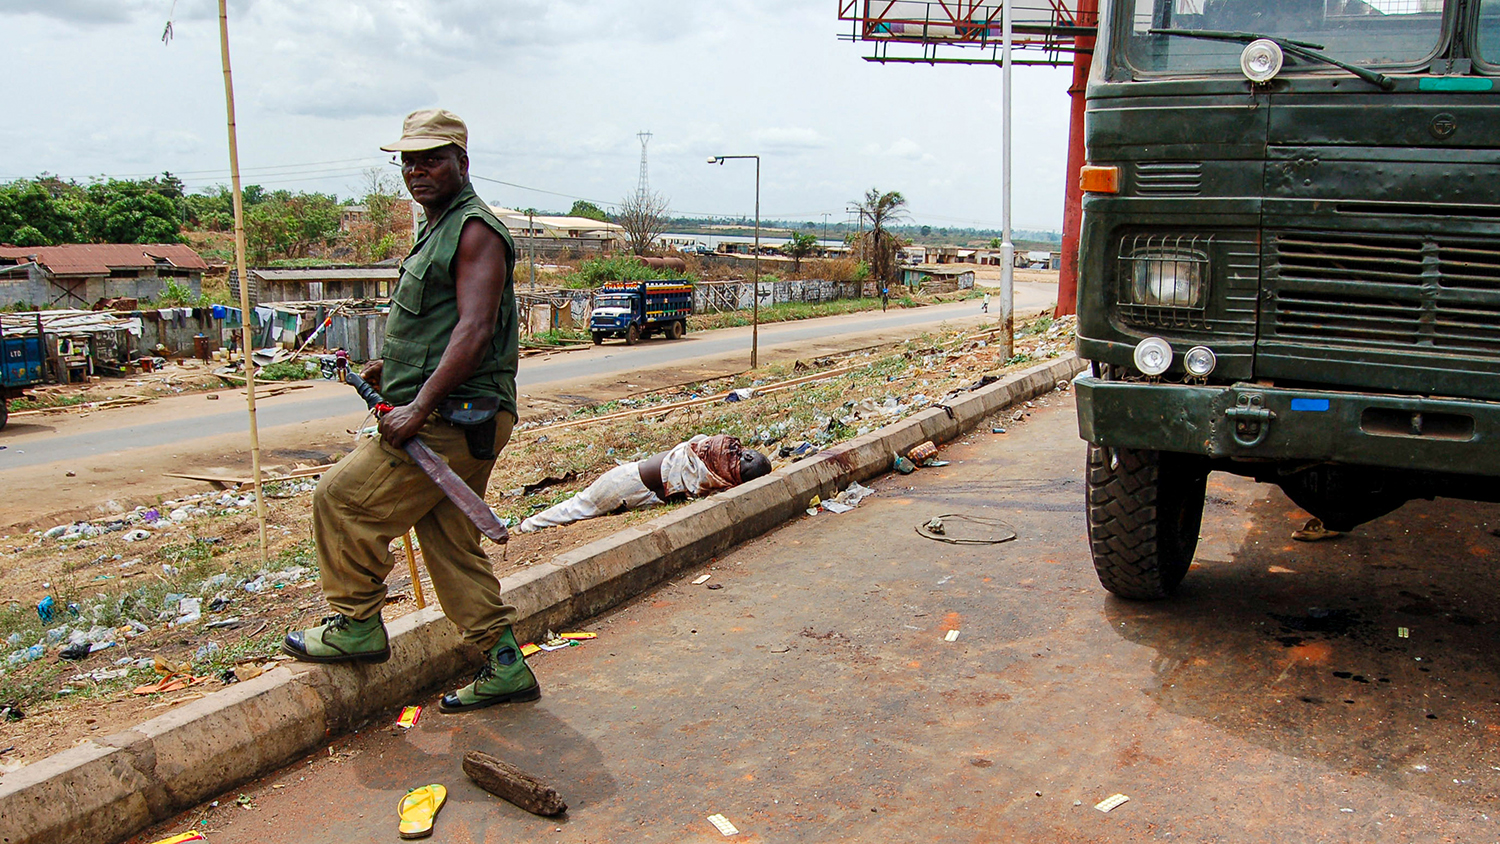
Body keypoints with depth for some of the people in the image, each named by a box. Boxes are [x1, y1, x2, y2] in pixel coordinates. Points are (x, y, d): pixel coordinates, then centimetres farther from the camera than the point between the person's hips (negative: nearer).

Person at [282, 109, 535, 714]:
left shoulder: (475, 230, -11)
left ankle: (357, 625, 11)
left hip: (453, 418, -10)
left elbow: (474, 329, -22)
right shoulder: (438, 231, 21)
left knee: (343, 499, -4)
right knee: (451, 546, 11)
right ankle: (505, 668, 16)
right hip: (451, 418, 10)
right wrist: (395, 367, 18)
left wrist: (419, 406, -26)